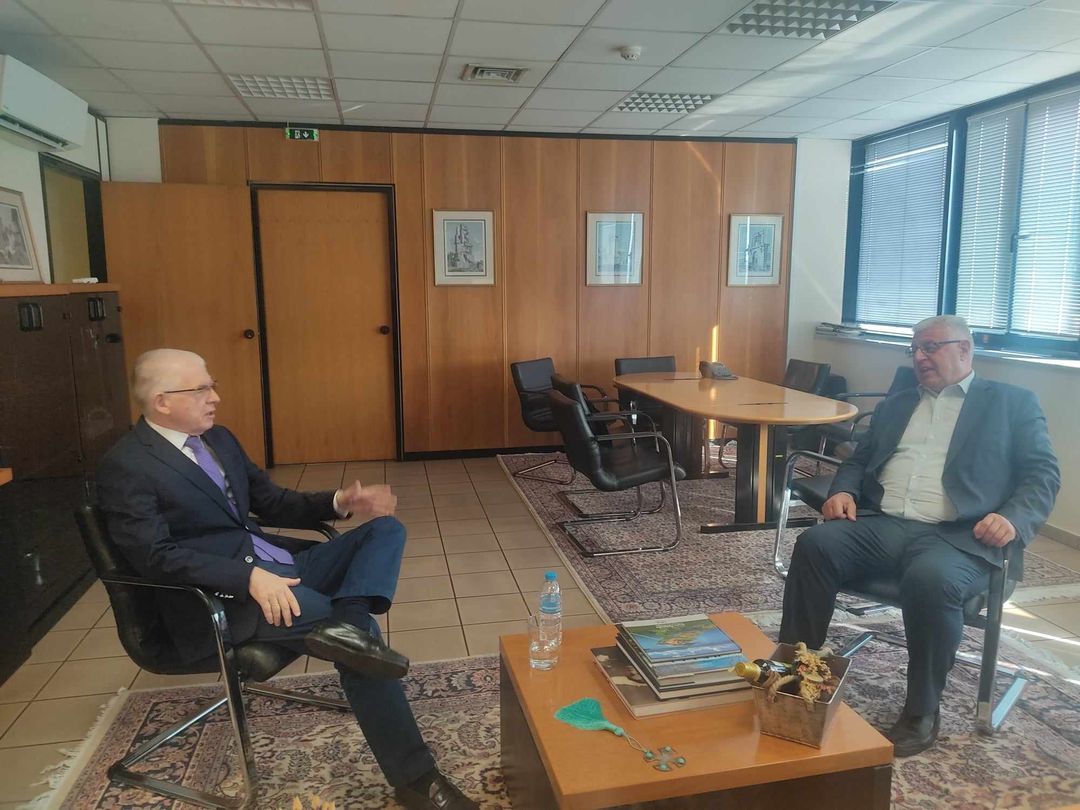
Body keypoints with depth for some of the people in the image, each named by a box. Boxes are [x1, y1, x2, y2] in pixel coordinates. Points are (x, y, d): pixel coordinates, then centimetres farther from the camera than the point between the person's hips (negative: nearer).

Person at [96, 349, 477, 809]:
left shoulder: (218, 439, 16)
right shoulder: (124, 467, -9)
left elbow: (274, 505, 19)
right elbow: (156, 555, -21)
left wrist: (339, 503, 0)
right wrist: (249, 576, -35)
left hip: (275, 568, 9)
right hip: (220, 598, -9)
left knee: (385, 528, -7)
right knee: (358, 636, -32)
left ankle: (342, 626, -34)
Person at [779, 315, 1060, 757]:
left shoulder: (1013, 403, 14)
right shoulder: (896, 404, 27)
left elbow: (1043, 474, 5)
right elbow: (859, 459, 25)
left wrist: (1013, 518, -15)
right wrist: (843, 490, 1)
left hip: (956, 535, -4)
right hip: (881, 523, 4)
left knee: (931, 580, -36)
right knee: (814, 545, -25)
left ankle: (922, 711, -13)